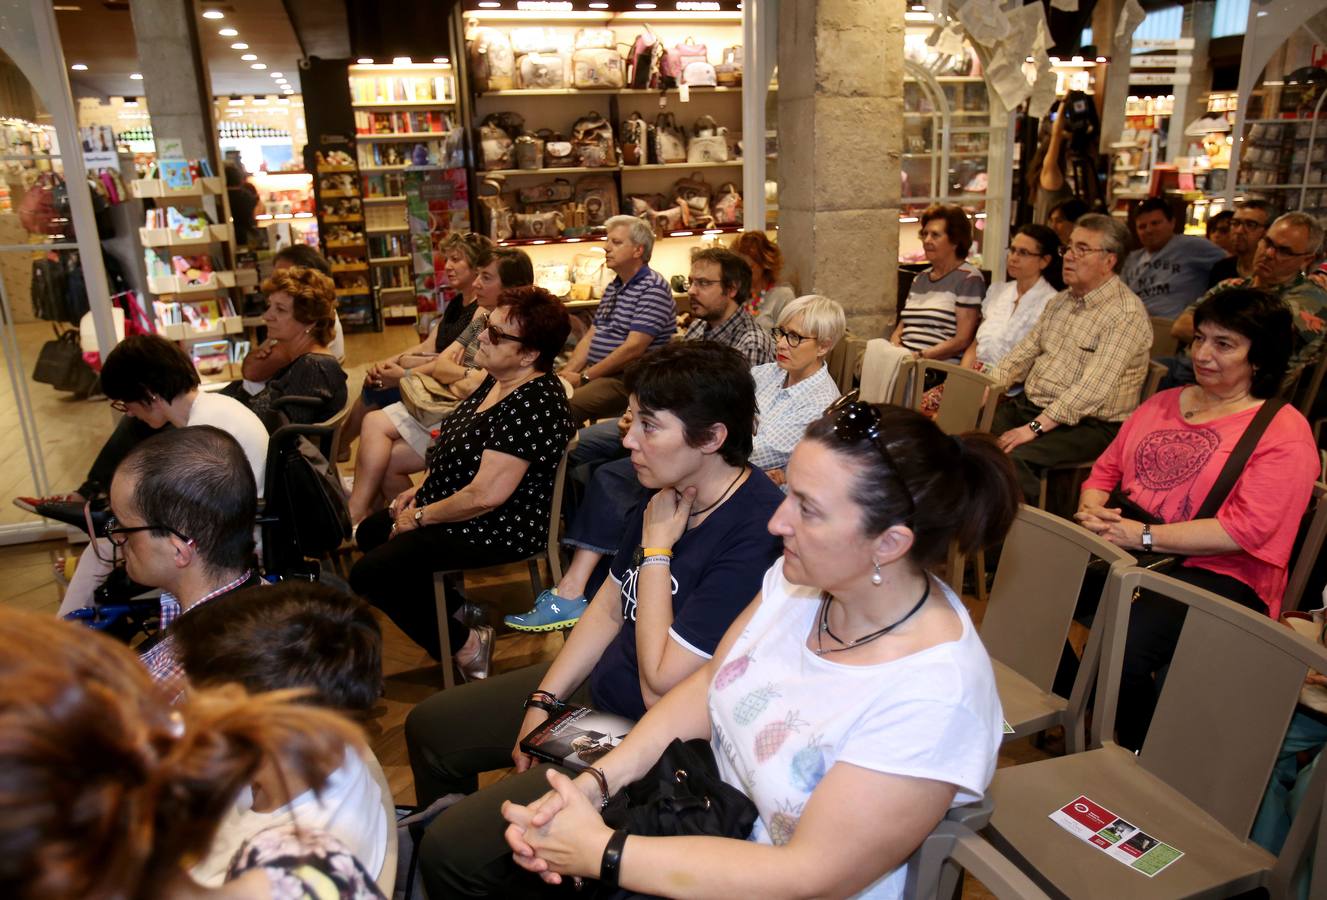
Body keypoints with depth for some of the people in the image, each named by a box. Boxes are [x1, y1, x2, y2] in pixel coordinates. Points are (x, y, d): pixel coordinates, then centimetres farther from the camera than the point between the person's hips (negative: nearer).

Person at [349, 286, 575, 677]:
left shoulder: (533, 404, -30)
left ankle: (464, 645, 3)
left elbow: (486, 495, -31)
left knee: (367, 575, -12)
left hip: (497, 529, -11)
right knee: (369, 532, 24)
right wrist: (422, 488, 6)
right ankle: (458, 610, 27)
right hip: (453, 508, 11)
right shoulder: (497, 380, 1)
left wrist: (421, 517, -17)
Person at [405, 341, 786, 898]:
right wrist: (542, 701, 1)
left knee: (456, 851, -16)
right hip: (595, 686, 9)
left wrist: (657, 548, -20)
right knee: (429, 726, 18)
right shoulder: (669, 492, -2)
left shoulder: (756, 533, -30)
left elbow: (660, 685, -26)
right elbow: (609, 606, 8)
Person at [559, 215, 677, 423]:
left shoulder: (653, 288, -11)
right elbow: (590, 337, 17)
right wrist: (567, 372, 1)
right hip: (598, 373, 8)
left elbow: (633, 348, -18)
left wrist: (584, 377, -15)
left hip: (630, 379, -8)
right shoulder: (613, 286, 18)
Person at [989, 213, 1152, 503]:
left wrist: (1035, 427, -26)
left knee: (1017, 457, -33)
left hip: (1088, 424, -8)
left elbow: (1093, 389, -23)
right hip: (1029, 404, 8)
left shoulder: (1126, 314, -14)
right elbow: (1026, 350, 15)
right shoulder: (1061, 300, 14)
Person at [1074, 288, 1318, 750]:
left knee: (1121, 645, -34)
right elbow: (1105, 470, 19)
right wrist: (1093, 511, -4)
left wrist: (1145, 535, -17)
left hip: (1221, 574, -6)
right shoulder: (1162, 403, 20)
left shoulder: (1284, 431, -2)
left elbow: (1246, 529, -13)